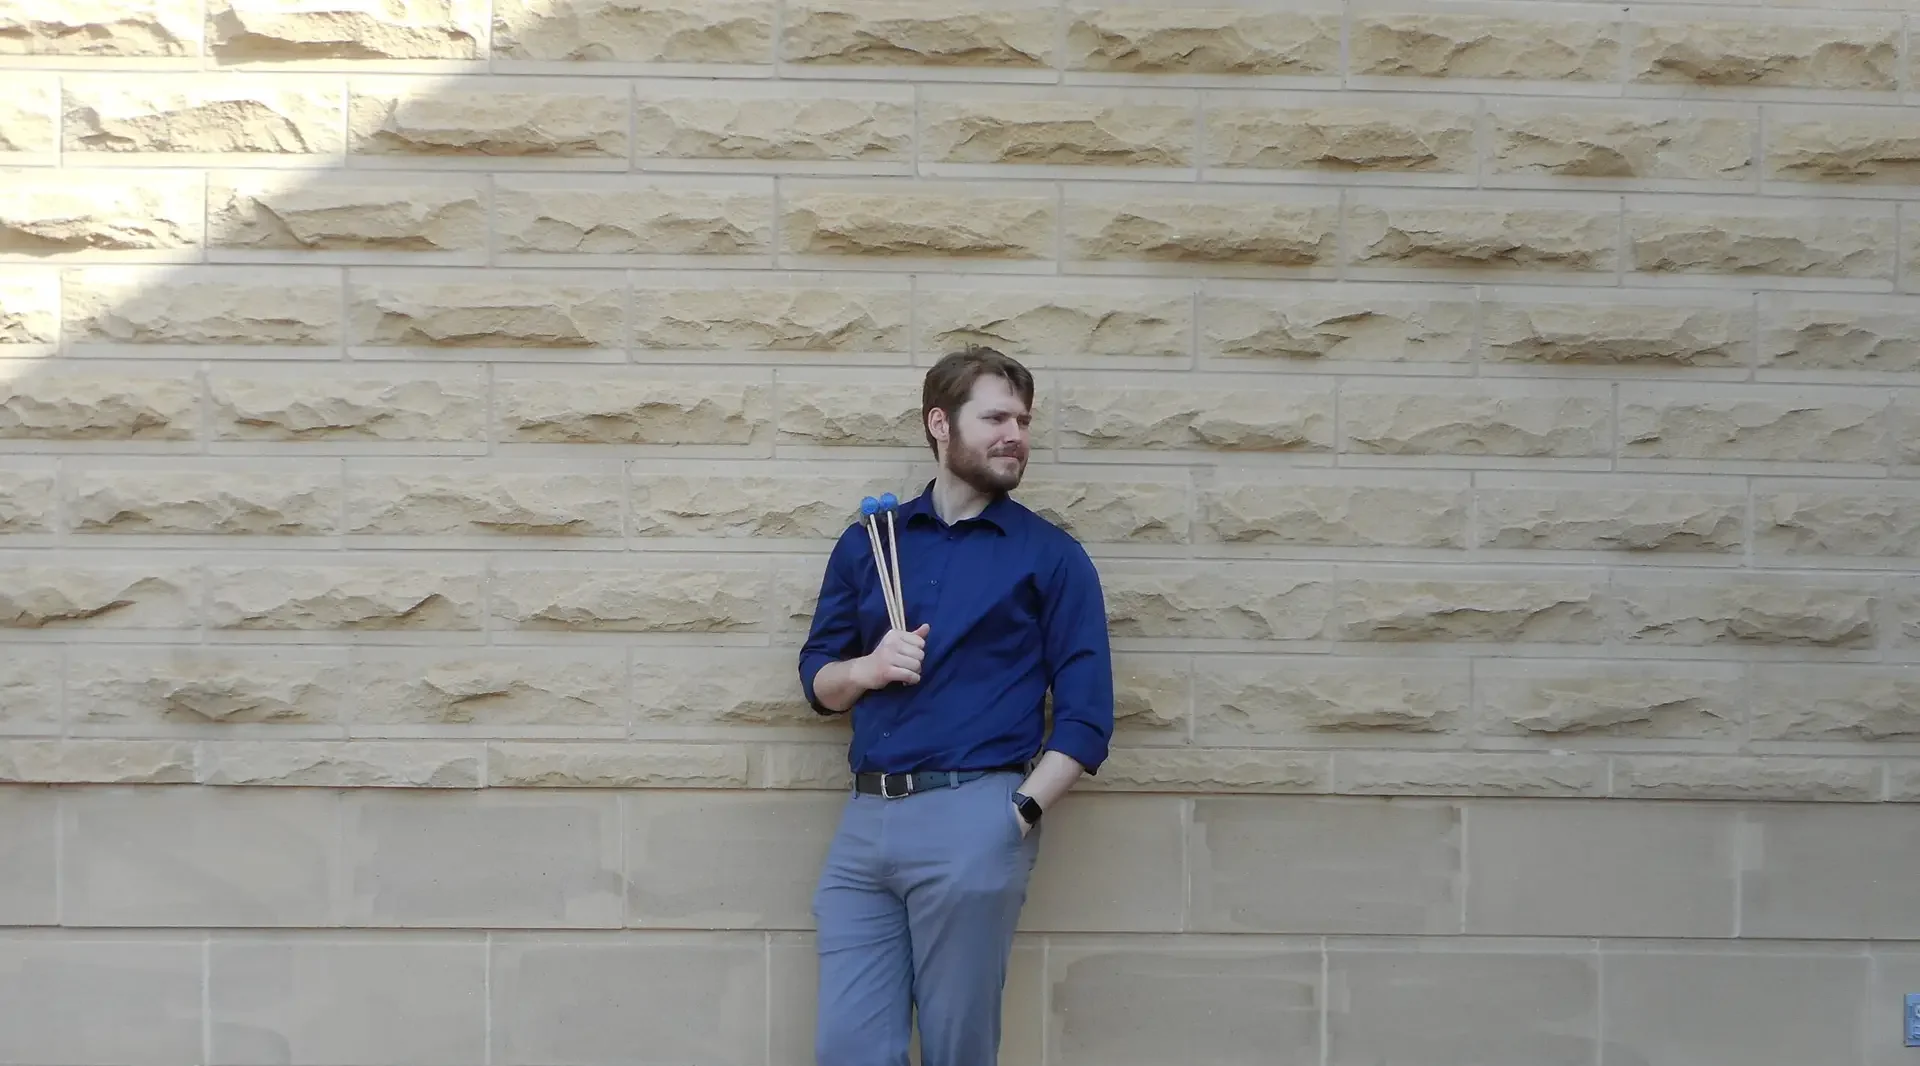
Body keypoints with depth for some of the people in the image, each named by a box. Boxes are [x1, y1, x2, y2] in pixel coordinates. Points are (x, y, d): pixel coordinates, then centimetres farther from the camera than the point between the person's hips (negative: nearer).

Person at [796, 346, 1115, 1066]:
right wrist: (866, 668, -5)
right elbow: (817, 680, 17)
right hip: (863, 819, 3)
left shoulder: (1052, 556, 3)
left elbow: (1086, 716, 0)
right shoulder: (868, 541, 13)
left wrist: (1019, 814, -12)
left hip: (973, 819, -3)